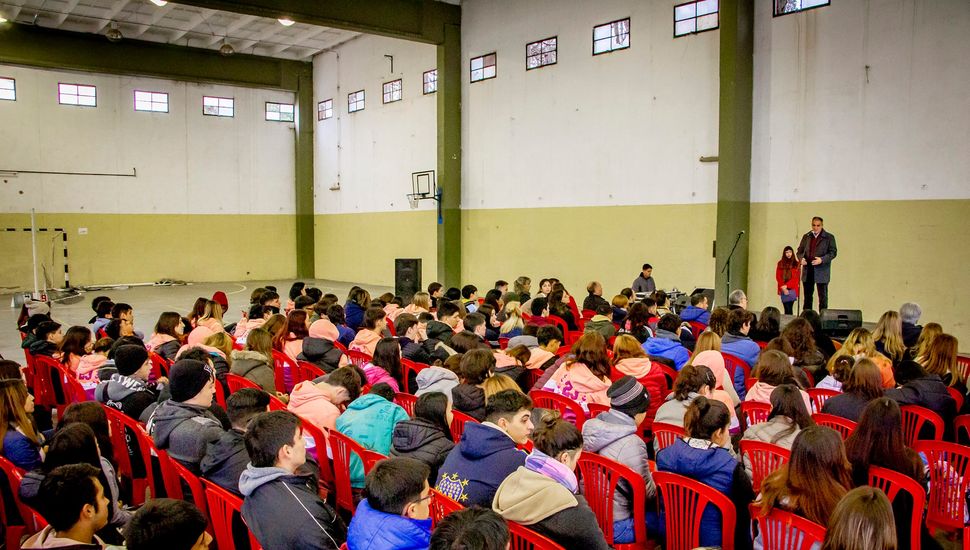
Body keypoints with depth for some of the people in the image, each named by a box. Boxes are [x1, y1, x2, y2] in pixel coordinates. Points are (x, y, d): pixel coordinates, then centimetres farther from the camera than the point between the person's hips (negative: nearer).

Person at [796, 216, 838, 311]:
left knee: (823, 297, 0)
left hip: (821, 272, -4)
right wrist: (801, 258, -6)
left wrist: (822, 259, -19)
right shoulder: (806, 236, 14)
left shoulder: (829, 237, 2)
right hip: (807, 271, 4)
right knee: (807, 297, 10)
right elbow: (799, 251, 16)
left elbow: (833, 252, -4)